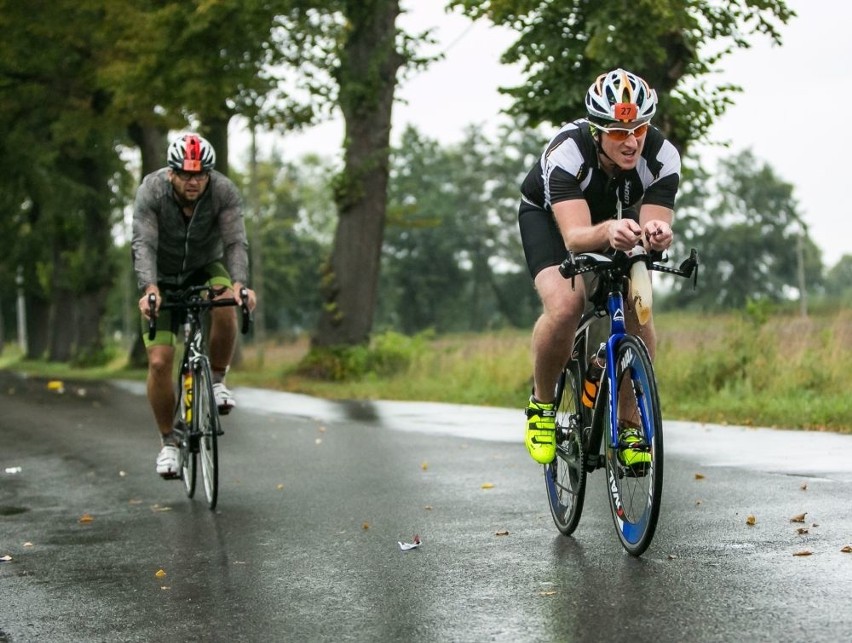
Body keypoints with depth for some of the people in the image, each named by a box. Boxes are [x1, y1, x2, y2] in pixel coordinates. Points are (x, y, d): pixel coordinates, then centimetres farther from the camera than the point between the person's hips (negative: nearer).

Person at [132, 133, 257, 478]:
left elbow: (236, 242, -28)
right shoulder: (151, 190, -24)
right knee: (159, 362, -11)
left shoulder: (225, 191, -21)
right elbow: (143, 244, -32)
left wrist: (239, 284, -46)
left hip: (206, 268, 1)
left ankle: (217, 380, -11)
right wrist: (150, 289, -49)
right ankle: (168, 442, 7)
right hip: (163, 278, 0)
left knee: (225, 306, -35)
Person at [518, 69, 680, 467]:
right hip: (548, 215, -3)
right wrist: (607, 232, -69)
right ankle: (542, 404, -2)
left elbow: (654, 227, -34)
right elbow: (574, 236, -47)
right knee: (564, 307, -29)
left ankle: (630, 427, 0)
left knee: (636, 312, -20)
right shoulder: (567, 151, -39)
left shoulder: (662, 157, -31)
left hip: (616, 218, 3)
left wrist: (655, 234, -59)